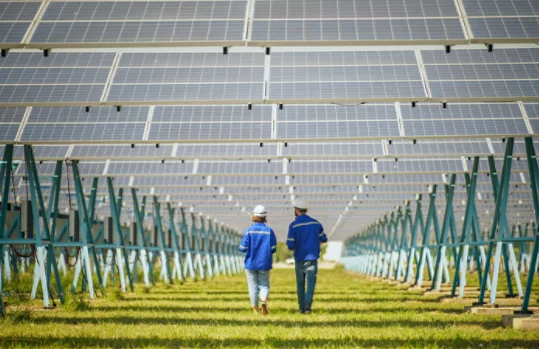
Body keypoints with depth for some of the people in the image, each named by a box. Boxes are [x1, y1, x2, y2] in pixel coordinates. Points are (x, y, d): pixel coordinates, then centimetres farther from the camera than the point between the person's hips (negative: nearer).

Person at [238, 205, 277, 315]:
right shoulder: (269, 231, -5)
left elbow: (243, 248, -10)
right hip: (264, 263, 1)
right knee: (264, 285, 11)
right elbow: (273, 249, -4)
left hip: (251, 263, -1)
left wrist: (240, 247, 13)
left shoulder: (249, 231, -9)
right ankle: (264, 301, -17)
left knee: (253, 286, 10)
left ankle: (255, 309, 12)